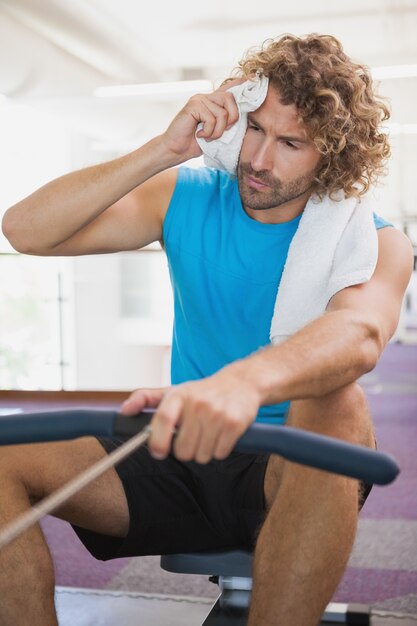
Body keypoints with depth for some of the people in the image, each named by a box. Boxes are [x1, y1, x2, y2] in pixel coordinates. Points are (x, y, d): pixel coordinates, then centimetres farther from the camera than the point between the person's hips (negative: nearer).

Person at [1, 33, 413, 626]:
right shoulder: (186, 198, 4)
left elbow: (361, 333, -31)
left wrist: (244, 380, -52)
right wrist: (162, 150, -13)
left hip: (291, 473, -2)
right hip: (183, 456, 3)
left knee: (334, 405, -37)